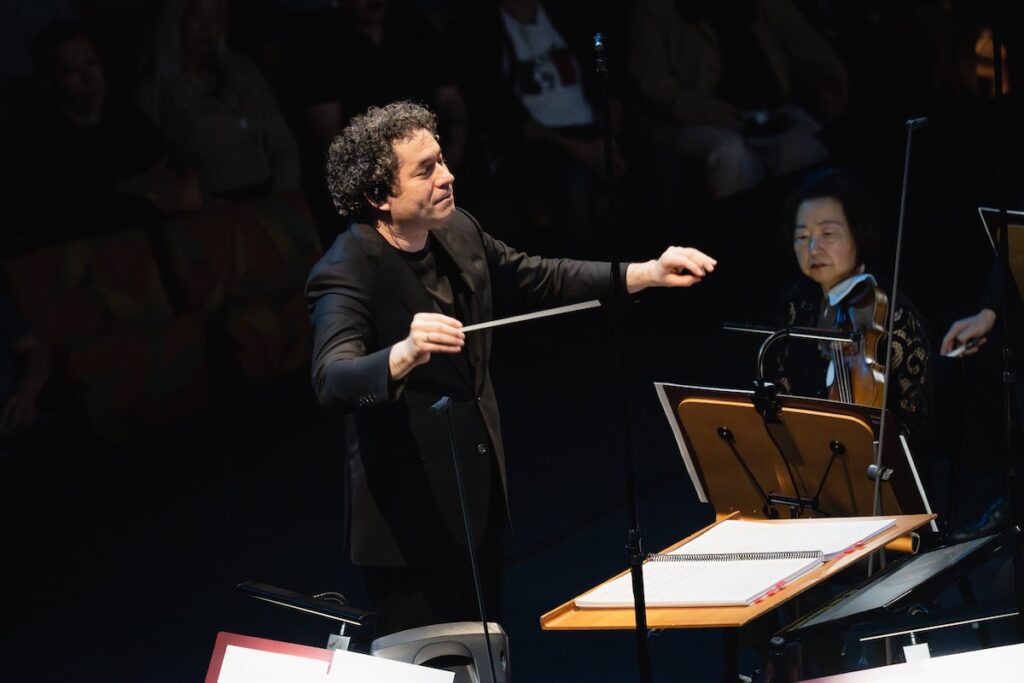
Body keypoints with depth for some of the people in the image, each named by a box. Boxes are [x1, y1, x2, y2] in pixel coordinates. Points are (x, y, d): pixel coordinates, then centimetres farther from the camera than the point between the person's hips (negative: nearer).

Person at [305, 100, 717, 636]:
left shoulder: (458, 231, 1)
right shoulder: (345, 274, -22)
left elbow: (542, 278, 15)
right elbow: (332, 380, -37)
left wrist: (645, 274, 6)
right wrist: (404, 355, -57)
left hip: (479, 498, 8)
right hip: (411, 517, -8)